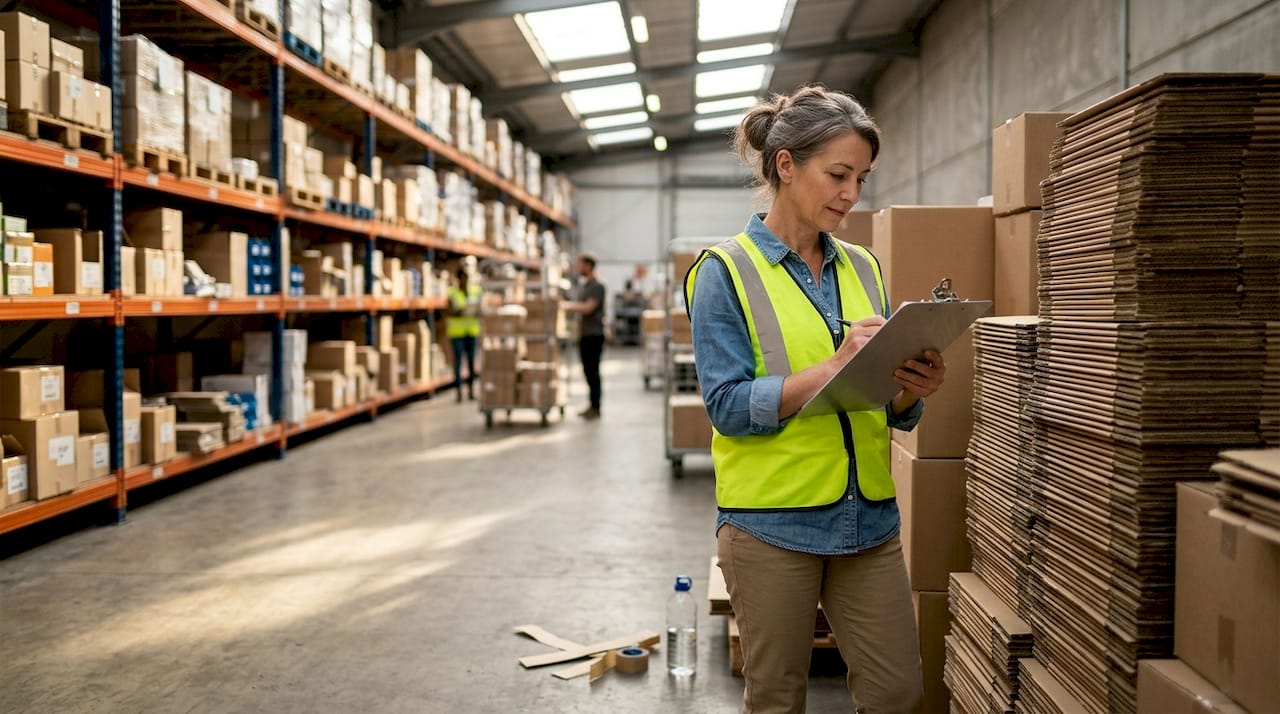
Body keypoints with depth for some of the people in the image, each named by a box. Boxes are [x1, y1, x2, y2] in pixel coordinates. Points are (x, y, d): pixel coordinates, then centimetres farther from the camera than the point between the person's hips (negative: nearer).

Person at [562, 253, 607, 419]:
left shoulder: (597, 287, -11)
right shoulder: (583, 286, 16)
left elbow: (588, 308, -19)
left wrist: (568, 306, -14)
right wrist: (567, 305, 9)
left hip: (594, 335, -8)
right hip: (584, 334, 8)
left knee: (593, 371, -6)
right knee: (588, 370, 10)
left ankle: (596, 408, -1)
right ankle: (592, 405, 17)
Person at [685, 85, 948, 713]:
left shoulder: (861, 268, 9)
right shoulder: (726, 271, -6)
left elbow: (890, 411, 11)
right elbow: (728, 406, -14)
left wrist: (912, 389, -12)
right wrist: (834, 366, -24)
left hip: (869, 516, 5)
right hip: (772, 522, -4)